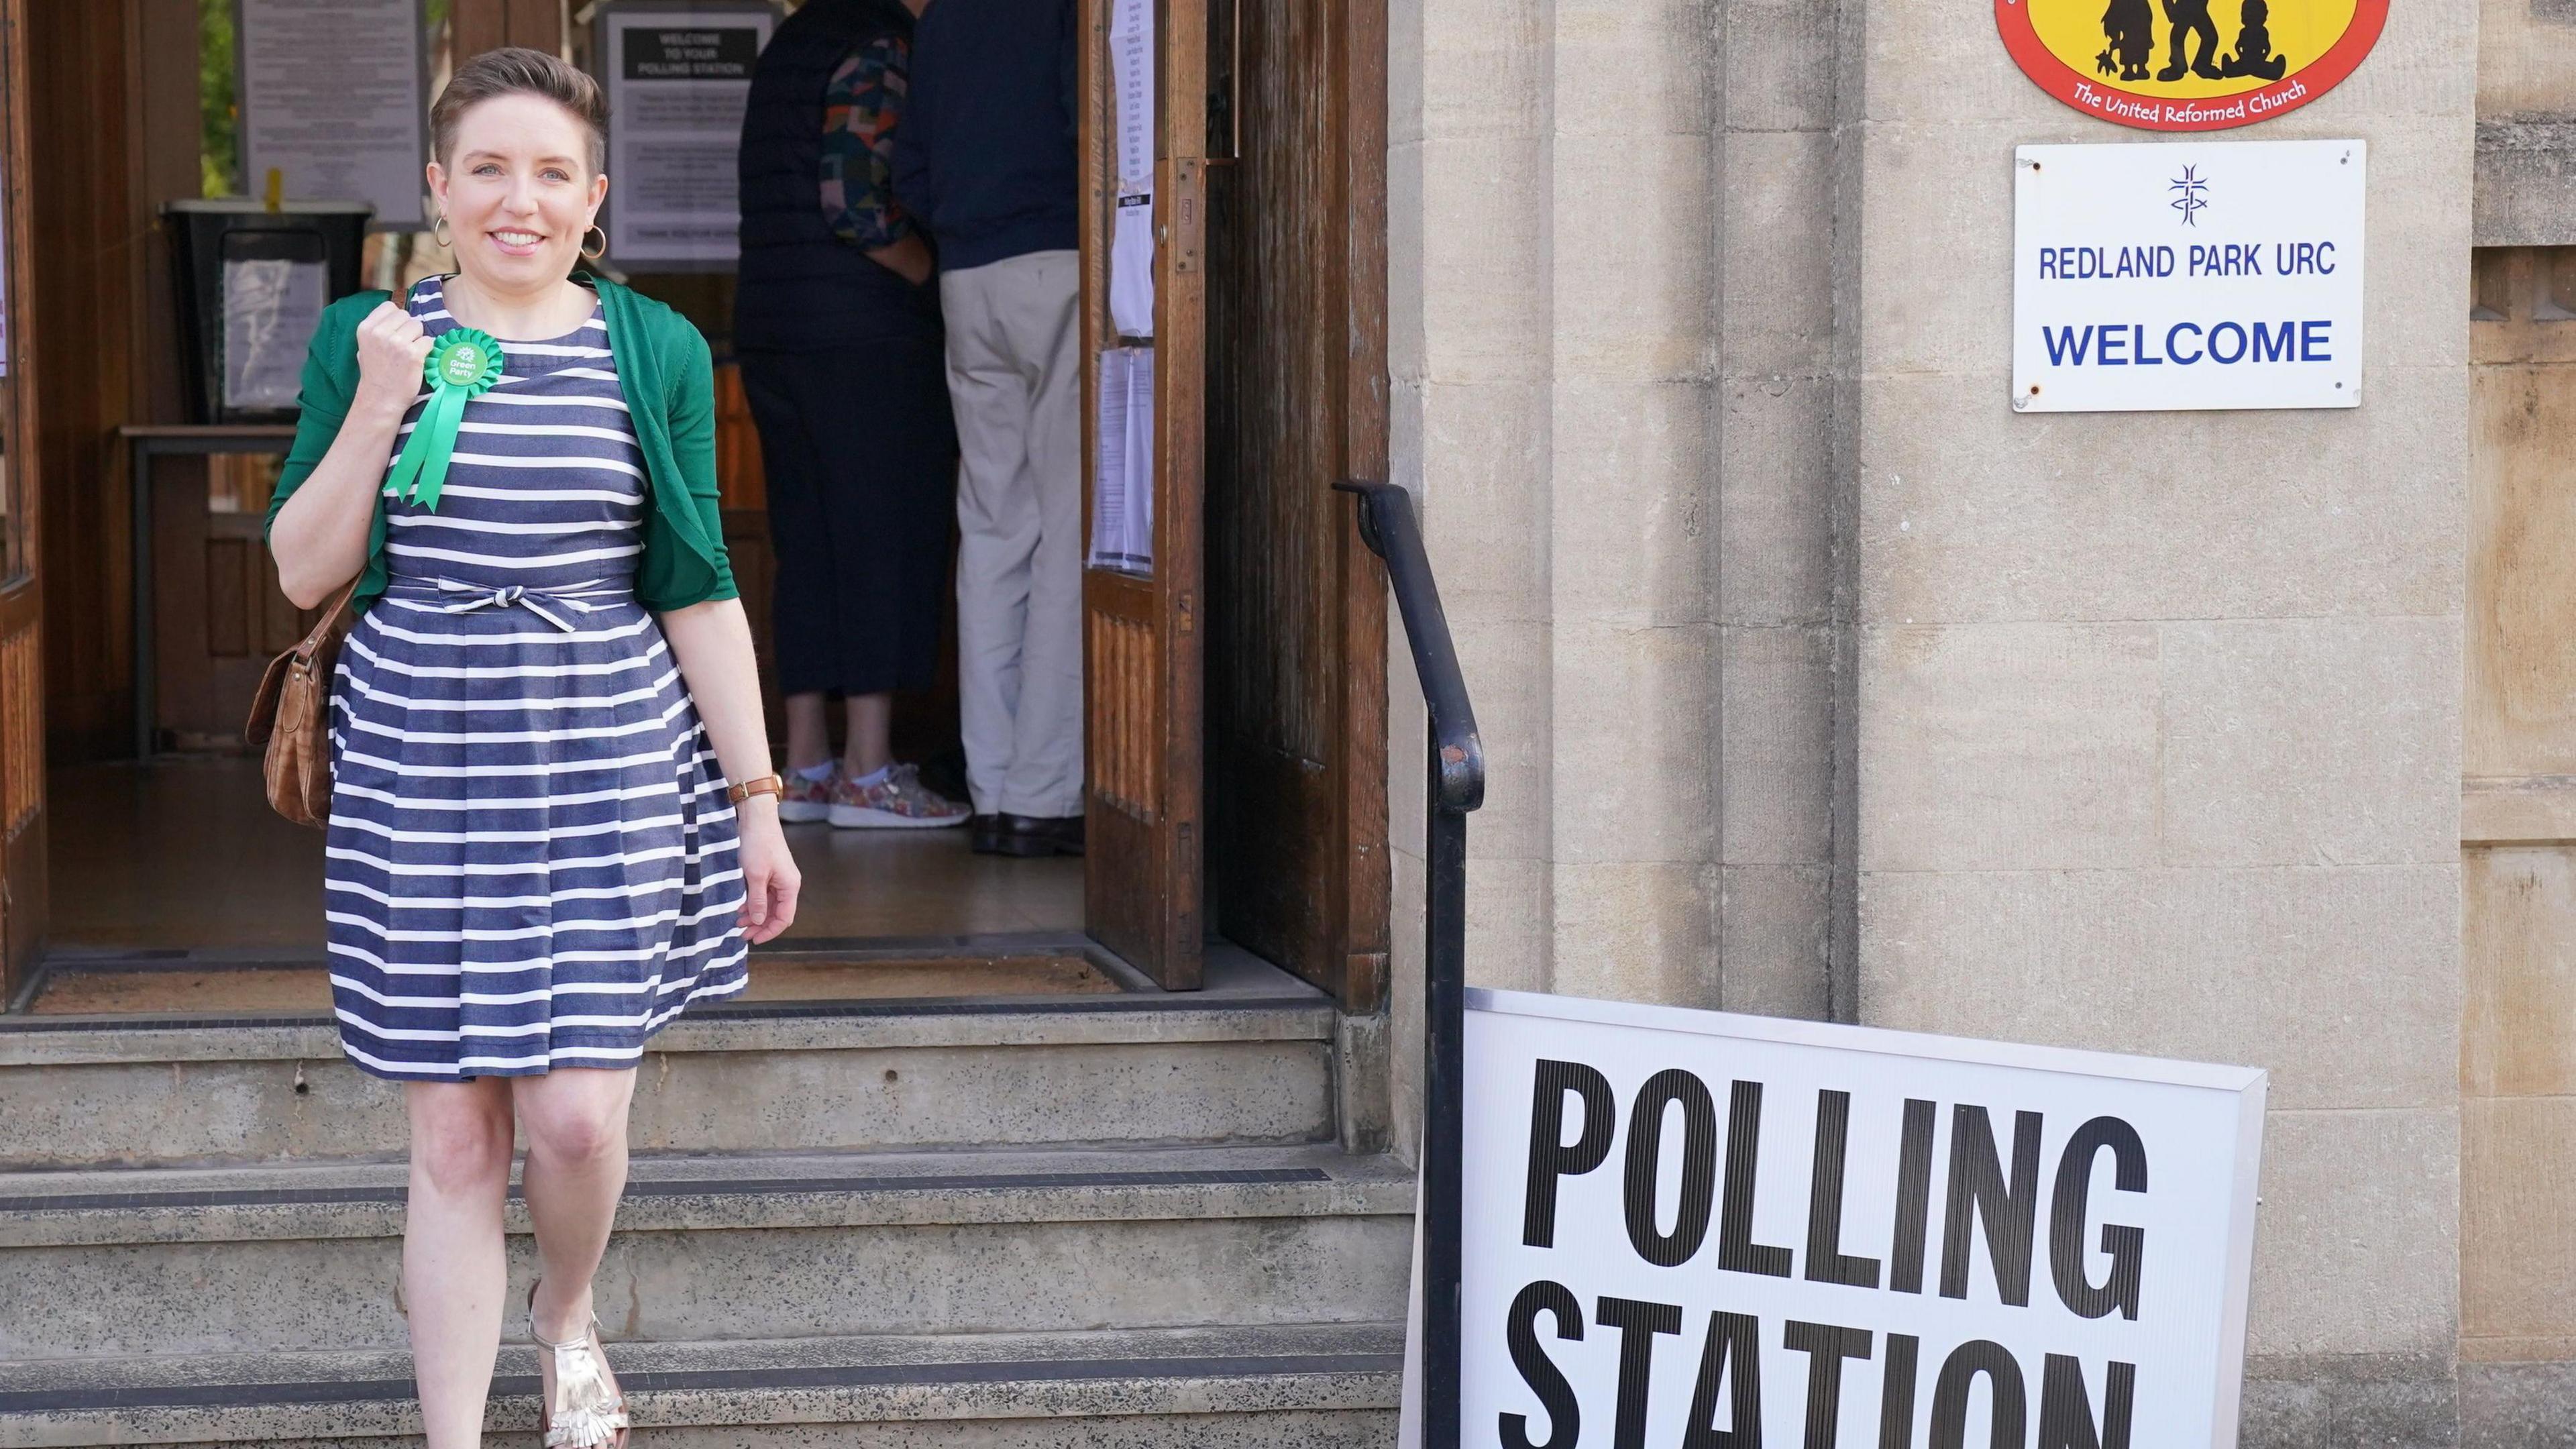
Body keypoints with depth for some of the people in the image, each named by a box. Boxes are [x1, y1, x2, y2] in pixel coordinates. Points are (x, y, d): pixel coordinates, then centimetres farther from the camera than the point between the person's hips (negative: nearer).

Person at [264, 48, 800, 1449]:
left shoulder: (656, 352, 3)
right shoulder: (367, 341, 4)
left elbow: (698, 595, 4)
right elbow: (304, 573, 2)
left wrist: (757, 798, 1)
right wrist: (378, 406, -11)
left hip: (608, 760, 0)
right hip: (420, 763, 0)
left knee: (577, 1113, -6)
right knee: (454, 1136, 1)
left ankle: (566, 1312, 28)